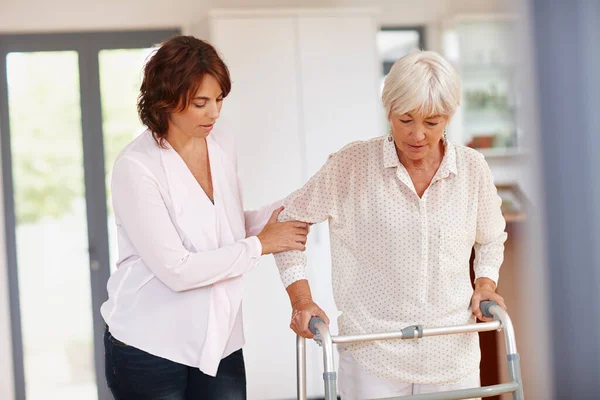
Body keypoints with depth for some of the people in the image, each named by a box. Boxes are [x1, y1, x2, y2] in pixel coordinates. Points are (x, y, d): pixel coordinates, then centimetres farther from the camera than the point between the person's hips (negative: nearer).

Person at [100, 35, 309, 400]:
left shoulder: (222, 144, 3)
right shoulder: (136, 166, -16)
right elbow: (176, 270, -20)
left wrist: (276, 215, -3)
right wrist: (260, 244, -14)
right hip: (150, 350, -5)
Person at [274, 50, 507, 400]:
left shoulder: (472, 168, 0)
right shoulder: (351, 165, -8)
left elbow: (491, 238, 19)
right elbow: (289, 219, 2)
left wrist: (485, 284, 2)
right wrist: (302, 299, -5)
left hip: (454, 356, 3)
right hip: (373, 358, -2)